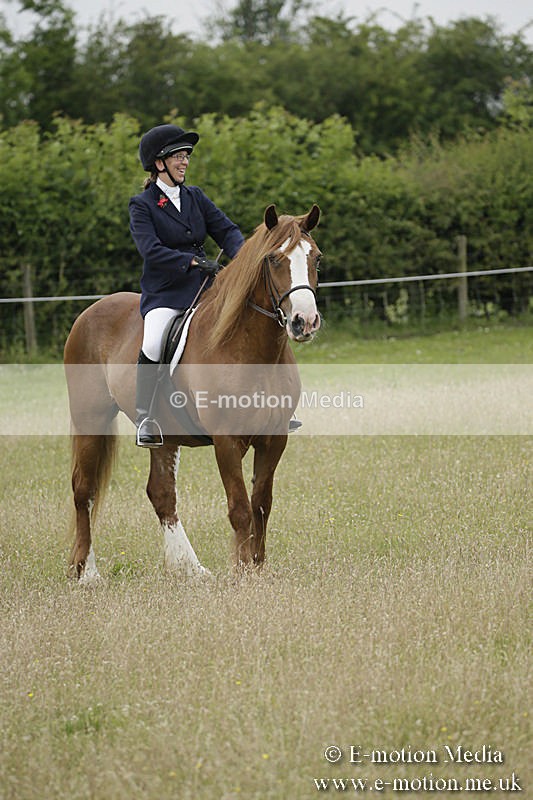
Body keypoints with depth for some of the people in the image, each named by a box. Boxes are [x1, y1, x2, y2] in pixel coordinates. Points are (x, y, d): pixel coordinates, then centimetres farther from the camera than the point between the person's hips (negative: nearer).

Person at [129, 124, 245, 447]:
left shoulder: (196, 197, 13)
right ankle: (145, 418, -21)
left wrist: (243, 255, -15)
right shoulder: (143, 205, -2)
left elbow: (226, 229, 7)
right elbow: (151, 250, -15)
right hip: (164, 295, -5)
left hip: (204, 289, 5)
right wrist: (193, 261, -25)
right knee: (153, 345, -33)